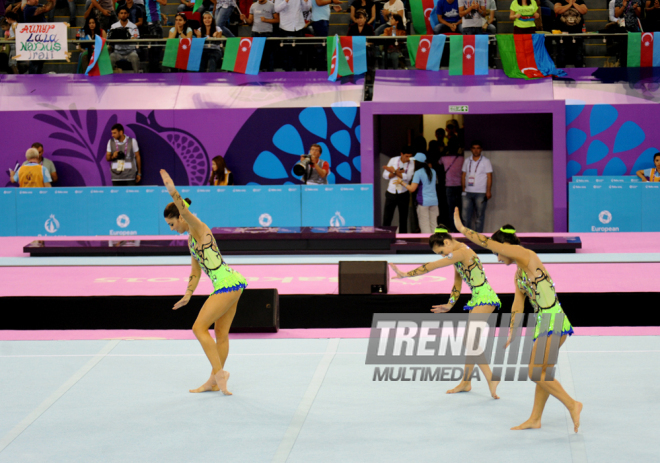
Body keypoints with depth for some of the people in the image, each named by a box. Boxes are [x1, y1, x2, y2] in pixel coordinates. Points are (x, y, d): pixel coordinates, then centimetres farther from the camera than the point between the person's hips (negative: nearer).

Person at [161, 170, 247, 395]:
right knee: (221, 333, 14)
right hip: (230, 284, 10)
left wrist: (172, 191, -43)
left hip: (227, 284, -10)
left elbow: (185, 211, -29)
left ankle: (218, 372, -6)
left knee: (199, 328, -7)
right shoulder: (191, 239, 19)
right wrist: (188, 294, 23)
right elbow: (196, 271, 26)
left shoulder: (198, 228, -8)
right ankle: (215, 381, 21)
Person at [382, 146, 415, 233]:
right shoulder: (393, 160, -1)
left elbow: (408, 177, -19)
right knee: (387, 217, -2)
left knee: (403, 218, 7)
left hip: (403, 194, 0)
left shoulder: (411, 164, -4)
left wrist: (393, 171, -20)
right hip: (391, 193, 0)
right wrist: (397, 172, -17)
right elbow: (385, 175, -3)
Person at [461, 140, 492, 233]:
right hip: (468, 192, 3)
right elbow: (463, 175, 14)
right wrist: (463, 189, 4)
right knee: (465, 216, 1)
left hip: (480, 193, -3)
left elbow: (489, 177, -1)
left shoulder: (486, 161, 2)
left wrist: (488, 191, -9)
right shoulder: (467, 161, 12)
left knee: (479, 217, -1)